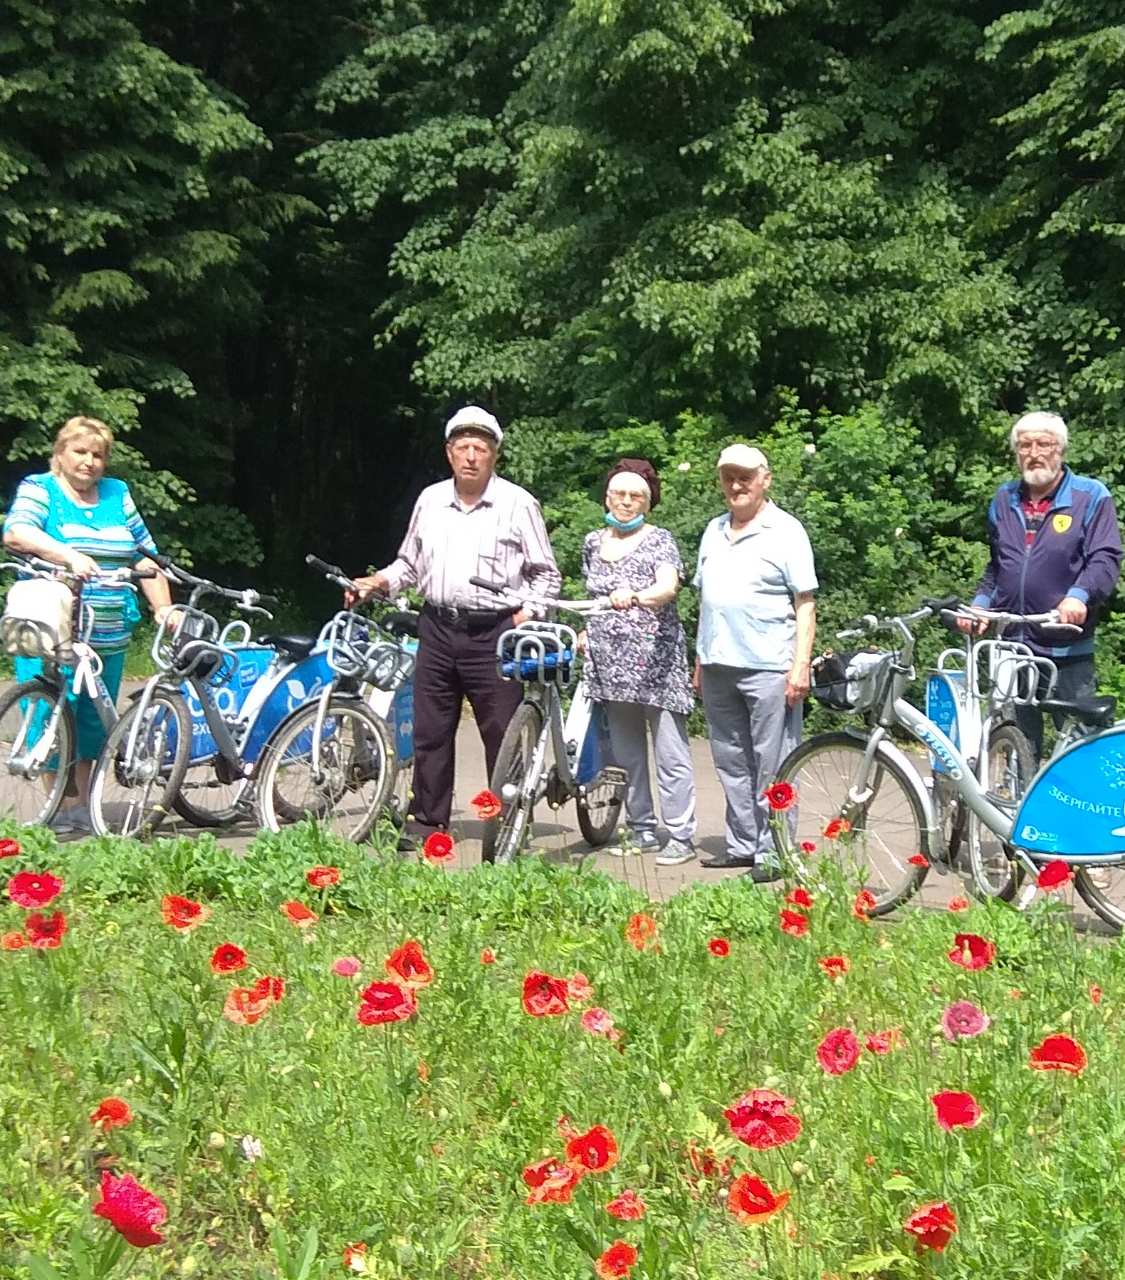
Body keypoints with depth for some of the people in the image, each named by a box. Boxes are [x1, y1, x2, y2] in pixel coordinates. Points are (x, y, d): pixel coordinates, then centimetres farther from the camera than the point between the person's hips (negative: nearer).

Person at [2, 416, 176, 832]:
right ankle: (60, 805, 2)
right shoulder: (38, 489, 1)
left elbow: (146, 557, 16)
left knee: (94, 721, 9)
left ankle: (82, 803, 20)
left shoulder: (118, 495, 15)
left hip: (108, 638, 5)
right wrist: (70, 556, -33)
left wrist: (163, 608, 7)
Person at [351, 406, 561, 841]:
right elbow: (409, 562, 23)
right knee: (430, 732, 7)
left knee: (502, 736, -2)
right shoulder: (430, 500, 12)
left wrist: (528, 612, -10)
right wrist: (381, 581, 5)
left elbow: (546, 574, 4)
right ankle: (427, 822, 17)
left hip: (494, 635, -4)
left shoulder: (518, 504, 0)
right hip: (438, 629, 4)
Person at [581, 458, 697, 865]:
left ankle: (681, 837, 1)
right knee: (626, 754, 11)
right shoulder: (593, 542, 14)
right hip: (612, 663, 6)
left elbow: (668, 587, -20)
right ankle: (642, 831, 21)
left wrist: (634, 596, -38)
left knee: (670, 754, -4)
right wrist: (588, 634, 12)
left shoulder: (659, 540, -3)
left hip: (655, 661, -6)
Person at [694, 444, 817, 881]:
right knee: (732, 763, 12)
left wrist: (801, 666, -13)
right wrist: (700, 661, 17)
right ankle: (742, 845, 20)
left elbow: (805, 604, -6)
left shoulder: (786, 531, -2)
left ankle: (772, 852, 2)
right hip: (718, 666, 7)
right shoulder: (714, 531, 17)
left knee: (771, 767, -3)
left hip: (768, 666, -6)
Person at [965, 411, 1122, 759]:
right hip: (1010, 647, 5)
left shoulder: (1091, 496, 0)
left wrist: (1079, 596, -25)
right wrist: (981, 602, 9)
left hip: (1068, 653, -4)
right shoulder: (1004, 499, 16)